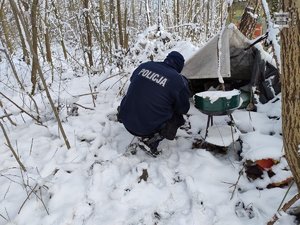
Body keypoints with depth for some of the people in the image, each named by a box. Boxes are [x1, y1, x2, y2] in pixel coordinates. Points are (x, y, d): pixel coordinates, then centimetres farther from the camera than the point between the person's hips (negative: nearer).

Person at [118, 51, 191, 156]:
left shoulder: (144, 66, 1)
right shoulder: (179, 81, -12)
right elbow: (183, 109, 0)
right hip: (149, 128, -6)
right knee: (178, 118, 15)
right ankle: (151, 140, -1)